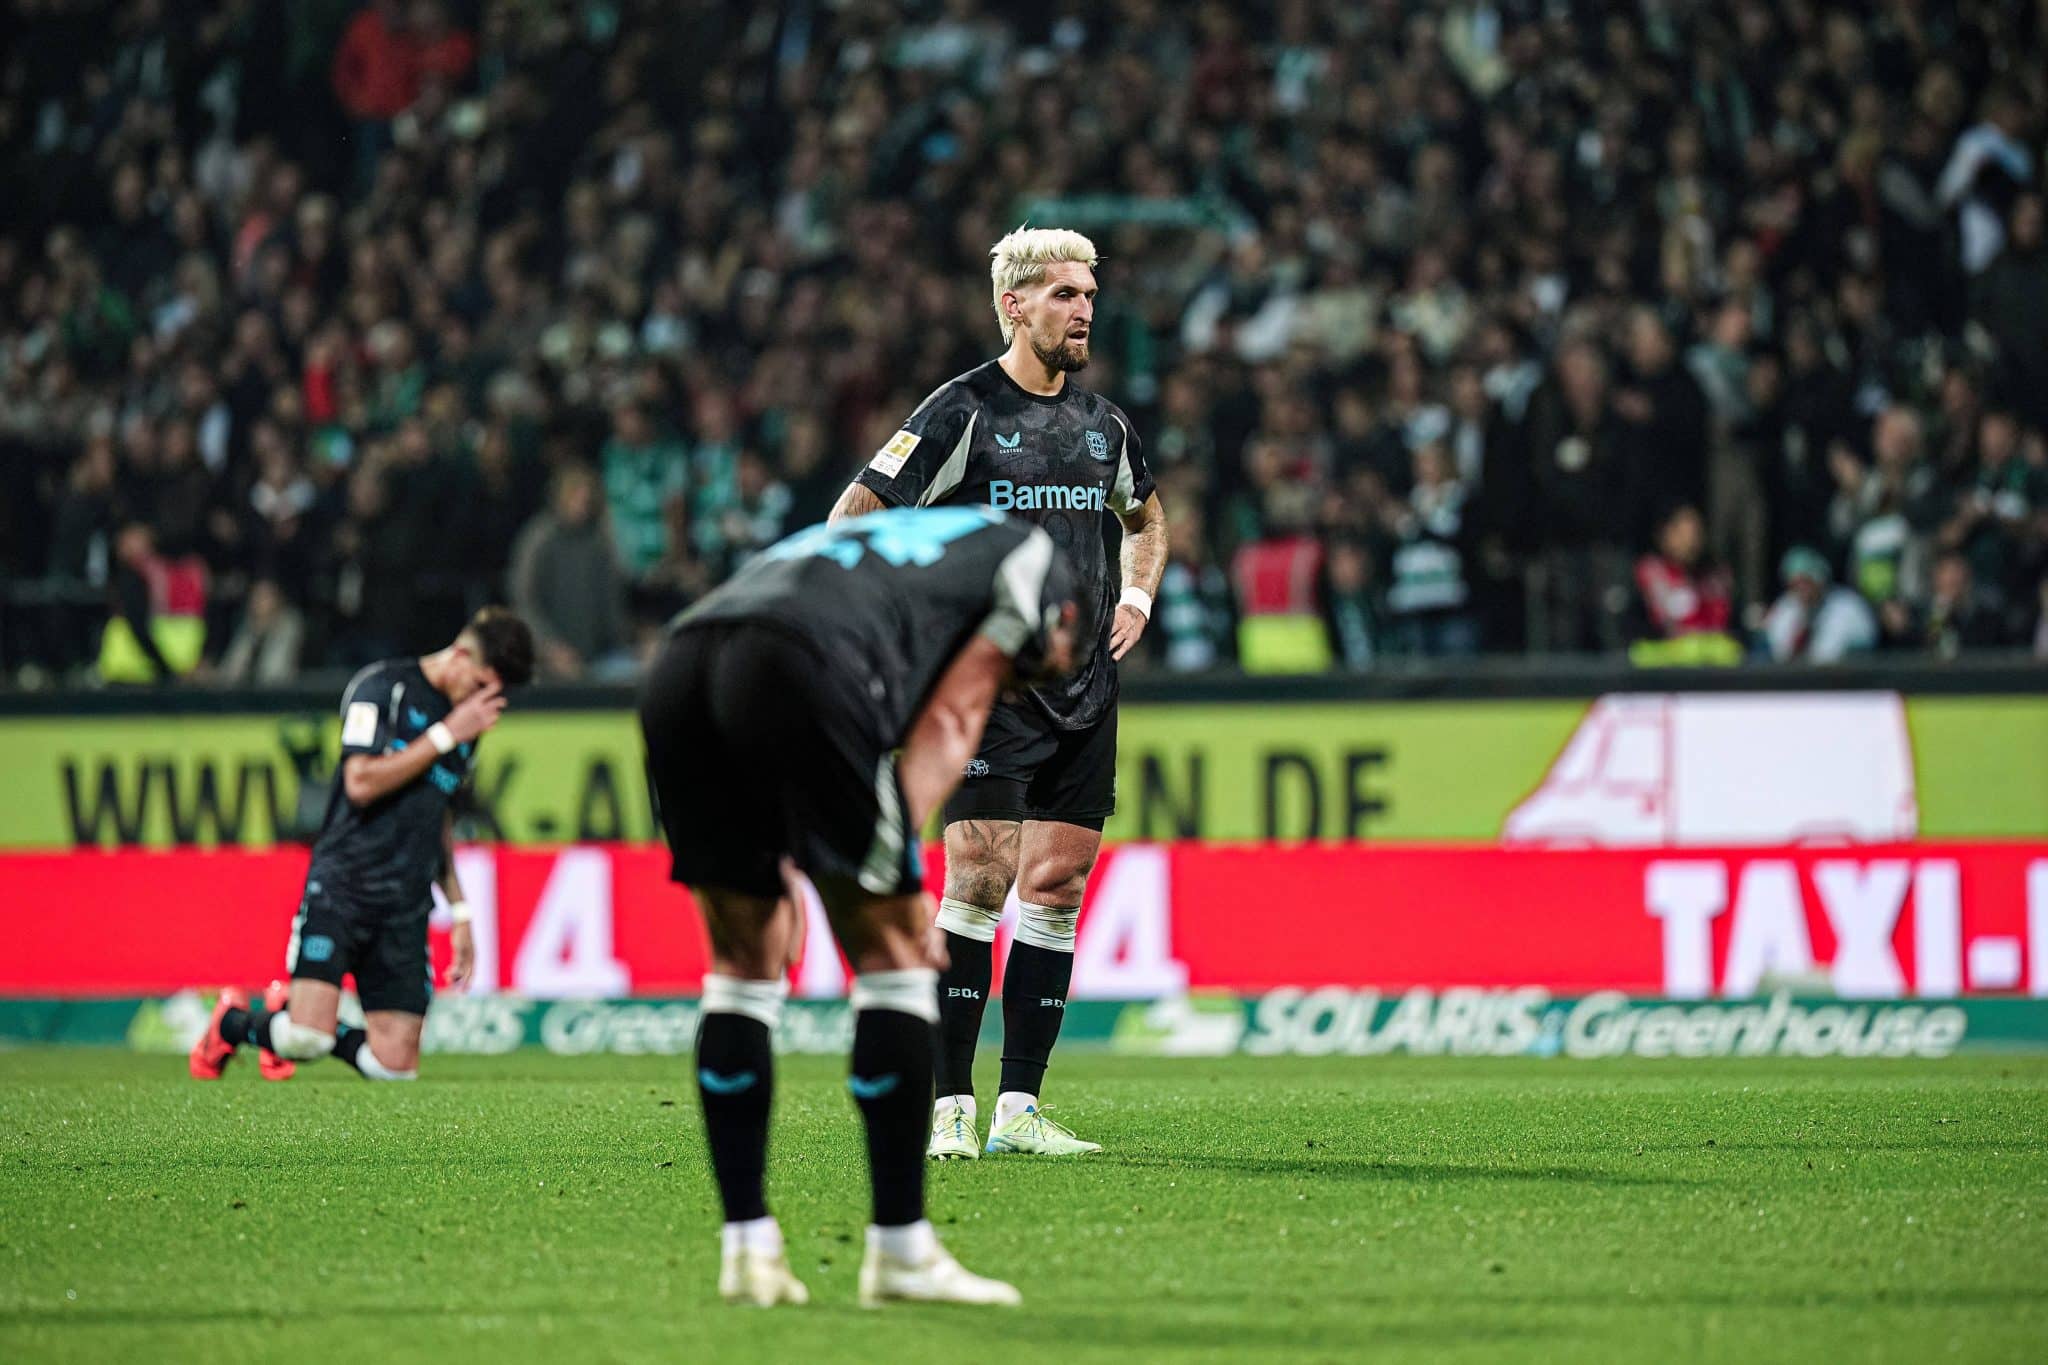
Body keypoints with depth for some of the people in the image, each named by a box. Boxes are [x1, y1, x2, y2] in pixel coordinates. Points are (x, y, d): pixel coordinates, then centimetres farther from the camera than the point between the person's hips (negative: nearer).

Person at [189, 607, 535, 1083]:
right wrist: (445, 736, -11)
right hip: (343, 885, -6)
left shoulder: (466, 721, 18)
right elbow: (362, 783, -16)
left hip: (407, 907, 7)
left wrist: (459, 910, 25)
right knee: (308, 1039, -22)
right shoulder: (382, 686, -4)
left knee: (395, 1066, -5)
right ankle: (234, 1023, 13)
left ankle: (288, 1016, 23)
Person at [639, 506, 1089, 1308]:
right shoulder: (1030, 555, 24)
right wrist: (898, 873, 4)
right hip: (798, 669, -7)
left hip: (678, 669, 7)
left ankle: (748, 1247, 17)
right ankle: (900, 1250, 9)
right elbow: (949, 717, 10)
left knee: (745, 962, 19)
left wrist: (781, 864, 20)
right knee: (892, 950, 7)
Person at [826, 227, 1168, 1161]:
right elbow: (851, 522, -4)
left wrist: (1136, 600, 17)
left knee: (1056, 889, 3)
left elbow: (1146, 518, 33)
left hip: (1086, 689, 6)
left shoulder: (1102, 422, 13)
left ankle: (1020, 1109, 7)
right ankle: (950, 1108, -7)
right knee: (981, 878, -12)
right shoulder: (964, 410, -6)